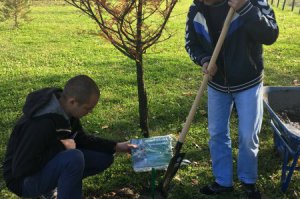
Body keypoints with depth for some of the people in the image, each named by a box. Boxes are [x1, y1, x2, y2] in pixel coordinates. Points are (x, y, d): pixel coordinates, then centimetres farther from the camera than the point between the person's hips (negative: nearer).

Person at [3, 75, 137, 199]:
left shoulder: (66, 110, -7)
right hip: (25, 179, -9)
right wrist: (60, 147, -28)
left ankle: (50, 188, 11)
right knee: (75, 157, -36)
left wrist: (116, 147, -1)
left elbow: (82, 139, 8)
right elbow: (20, 169, -31)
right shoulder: (42, 123, -33)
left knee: (104, 157, 2)